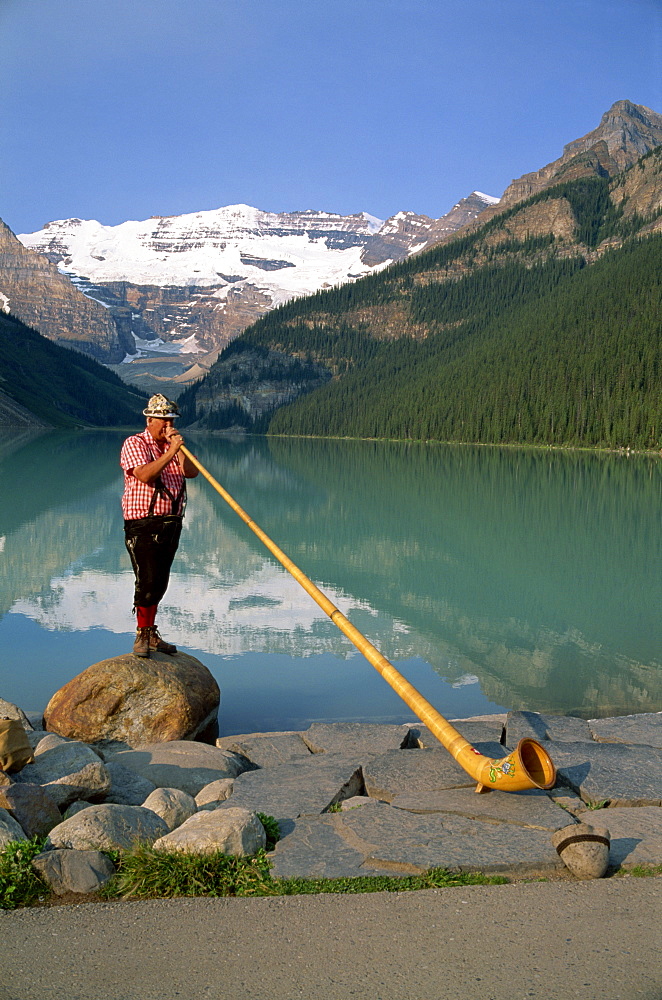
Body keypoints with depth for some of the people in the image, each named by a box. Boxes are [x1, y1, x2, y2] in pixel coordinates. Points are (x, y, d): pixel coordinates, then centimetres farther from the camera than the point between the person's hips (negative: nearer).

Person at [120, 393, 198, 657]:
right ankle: (141, 637, -1)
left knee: (160, 582, 11)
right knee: (147, 581, -12)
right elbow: (144, 474, -22)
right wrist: (170, 452, -25)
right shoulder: (134, 444, -4)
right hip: (143, 525, -6)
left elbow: (192, 472, 0)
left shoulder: (174, 446, 16)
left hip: (171, 524, 7)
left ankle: (151, 634, 20)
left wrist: (180, 448, -11)